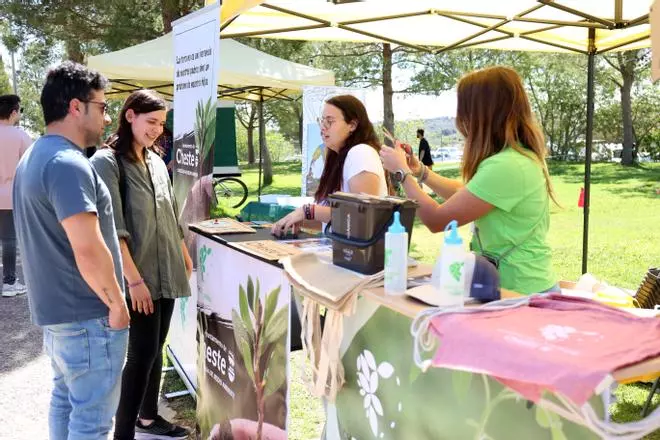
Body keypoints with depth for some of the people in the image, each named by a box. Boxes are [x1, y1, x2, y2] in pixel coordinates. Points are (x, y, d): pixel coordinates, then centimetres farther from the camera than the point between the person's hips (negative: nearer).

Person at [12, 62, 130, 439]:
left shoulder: (36, 156, 12)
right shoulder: (69, 164, -22)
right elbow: (89, 252, -28)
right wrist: (117, 304, -14)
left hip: (55, 308, 10)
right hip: (88, 316, -10)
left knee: (66, 399, 21)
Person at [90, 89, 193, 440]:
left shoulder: (156, 161, 12)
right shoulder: (107, 161, -11)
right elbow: (113, 228, -17)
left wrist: (184, 254, 19)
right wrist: (134, 278, -20)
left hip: (167, 272, 7)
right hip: (140, 276, -7)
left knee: (156, 349, 15)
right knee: (142, 354, -4)